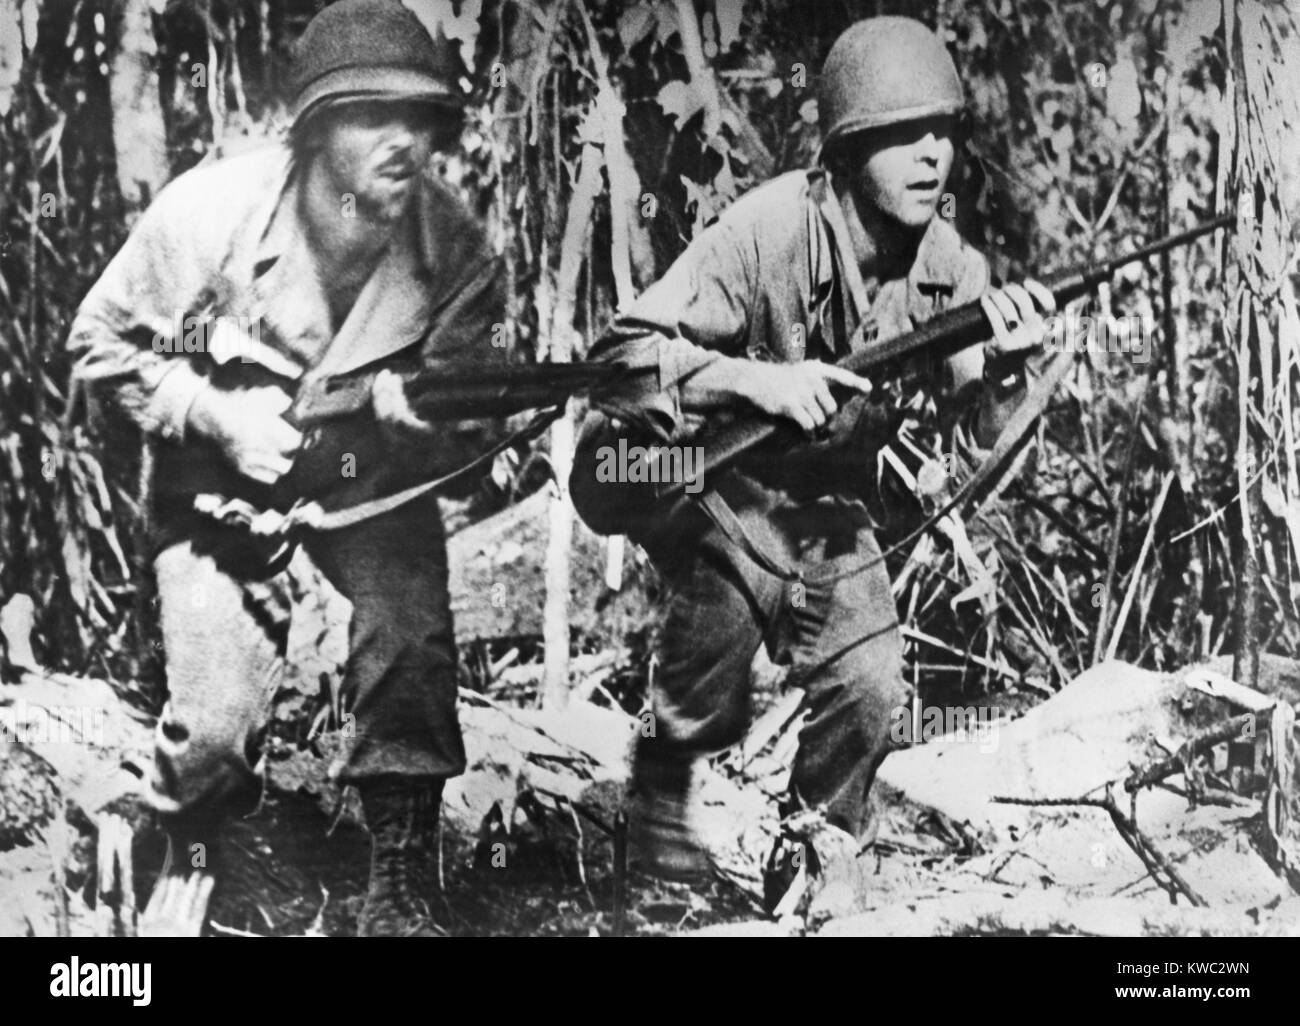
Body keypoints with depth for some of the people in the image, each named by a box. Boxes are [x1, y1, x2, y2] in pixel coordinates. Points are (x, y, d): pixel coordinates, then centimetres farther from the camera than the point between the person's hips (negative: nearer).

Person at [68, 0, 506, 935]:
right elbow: (103, 341, -11)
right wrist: (218, 416, -25)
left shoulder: (456, 249, -22)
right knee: (217, 721, -11)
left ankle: (401, 892, -1)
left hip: (374, 469, 2)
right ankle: (188, 862, 26)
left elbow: (473, 417, -12)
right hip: (218, 469, -1)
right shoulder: (211, 212, -26)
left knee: (415, 648, -22)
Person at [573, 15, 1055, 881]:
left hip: (828, 504, 4)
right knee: (723, 610, -27)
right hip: (702, 481, -4)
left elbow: (980, 440, -9)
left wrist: (1003, 365, -30)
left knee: (871, 690, -7)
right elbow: (619, 358, -26)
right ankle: (668, 792, 2)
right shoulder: (770, 228, -25)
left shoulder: (948, 264, -10)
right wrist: (756, 380, -38)